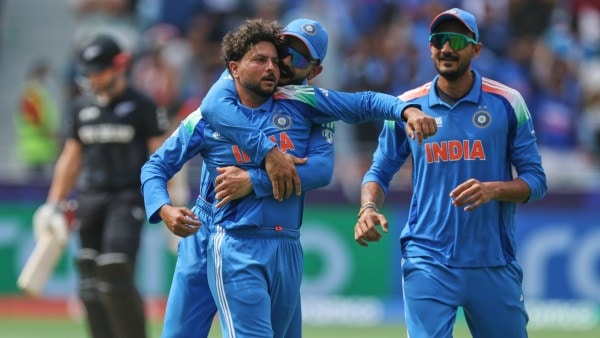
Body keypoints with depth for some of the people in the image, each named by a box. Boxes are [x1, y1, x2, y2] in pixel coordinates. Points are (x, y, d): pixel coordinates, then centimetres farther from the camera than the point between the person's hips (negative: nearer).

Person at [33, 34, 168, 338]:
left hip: (127, 199, -5)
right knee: (90, 284, 1)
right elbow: (71, 159, 19)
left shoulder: (142, 106, -2)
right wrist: (53, 205, 15)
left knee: (115, 272, -19)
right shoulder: (82, 107, 12)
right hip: (89, 200, 5)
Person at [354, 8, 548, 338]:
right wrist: (368, 208, -11)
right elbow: (380, 172, 11)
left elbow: (535, 180, 1)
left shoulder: (507, 103, 0)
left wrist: (493, 189, -20)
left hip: (494, 265, 0)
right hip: (427, 264, 0)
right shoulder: (407, 106, 4)